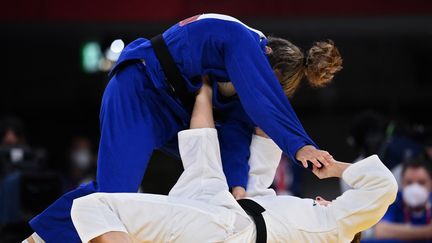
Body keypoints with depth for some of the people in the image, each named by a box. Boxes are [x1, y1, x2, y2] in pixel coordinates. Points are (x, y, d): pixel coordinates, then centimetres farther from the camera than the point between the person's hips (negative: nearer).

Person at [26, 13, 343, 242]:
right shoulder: (242, 41, -24)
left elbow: (237, 130, -5)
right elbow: (264, 99, -37)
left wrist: (237, 186, -18)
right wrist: (299, 145, -44)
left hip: (174, 110, 9)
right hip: (137, 95, -9)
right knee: (116, 189, -19)